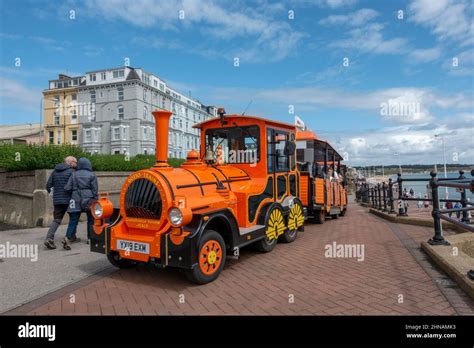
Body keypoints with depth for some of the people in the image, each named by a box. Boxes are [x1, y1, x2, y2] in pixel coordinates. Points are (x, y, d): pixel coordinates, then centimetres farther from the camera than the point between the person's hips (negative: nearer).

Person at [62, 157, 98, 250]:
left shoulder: (74, 174, 5)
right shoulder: (92, 175, -1)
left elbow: (67, 188, 2)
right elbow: (95, 190, -3)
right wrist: (95, 200, 3)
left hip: (76, 200, 2)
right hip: (88, 200, -1)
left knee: (73, 220, 2)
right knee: (91, 219, 13)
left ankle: (68, 238, -15)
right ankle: (90, 238, 20)